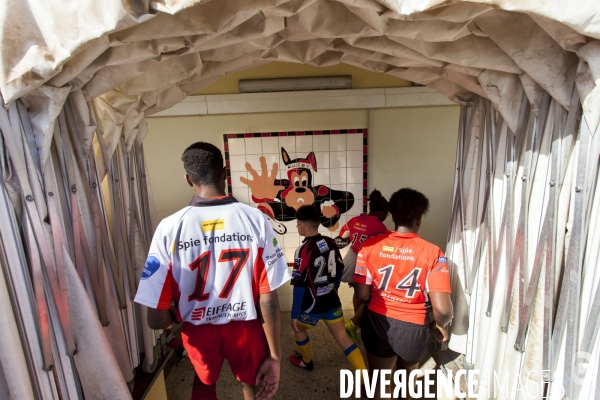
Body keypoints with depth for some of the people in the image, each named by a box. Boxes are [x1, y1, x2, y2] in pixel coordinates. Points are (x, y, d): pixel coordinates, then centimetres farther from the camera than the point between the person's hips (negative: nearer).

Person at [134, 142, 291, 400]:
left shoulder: (169, 228, -19)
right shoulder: (255, 220, -18)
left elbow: (156, 319, -15)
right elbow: (269, 300, -16)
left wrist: (178, 315, 8)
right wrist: (275, 356, -4)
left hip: (199, 331, 1)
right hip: (246, 328, 0)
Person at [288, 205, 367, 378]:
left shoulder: (303, 250, -24)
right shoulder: (331, 243, -4)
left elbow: (299, 286, -21)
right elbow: (340, 270, 8)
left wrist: (294, 314, -12)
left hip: (312, 305, -5)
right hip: (332, 301, 5)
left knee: (298, 328, 25)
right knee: (343, 338, 14)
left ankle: (306, 361, 47)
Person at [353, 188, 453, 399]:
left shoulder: (371, 246, -14)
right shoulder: (432, 252, -18)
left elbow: (362, 294, -10)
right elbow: (443, 309, -23)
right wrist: (439, 325, 0)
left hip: (378, 323, 0)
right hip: (414, 328, 1)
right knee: (406, 375, 34)